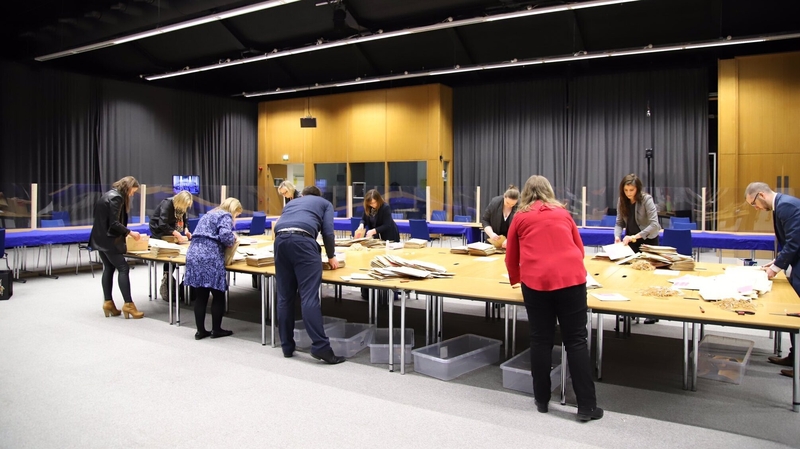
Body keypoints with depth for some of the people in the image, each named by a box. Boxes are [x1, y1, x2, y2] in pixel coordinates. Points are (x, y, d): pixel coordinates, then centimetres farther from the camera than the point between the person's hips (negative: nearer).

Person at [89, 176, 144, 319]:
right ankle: (128, 304, -9)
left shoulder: (109, 194, 13)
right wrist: (130, 232, -12)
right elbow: (114, 223, -21)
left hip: (101, 238, 10)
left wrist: (125, 233, 15)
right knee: (123, 268, -8)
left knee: (109, 268, 13)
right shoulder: (116, 197, -16)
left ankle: (108, 303, 15)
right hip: (108, 240, -10)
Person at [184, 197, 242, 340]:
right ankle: (216, 330, 12)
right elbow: (225, 235, -16)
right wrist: (233, 239, 5)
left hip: (194, 254, 8)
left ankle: (200, 331, 15)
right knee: (218, 296, 6)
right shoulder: (225, 216, 1)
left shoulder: (208, 215, 27)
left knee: (200, 296, 11)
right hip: (210, 257, -8)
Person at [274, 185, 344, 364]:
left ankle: (287, 346, 15)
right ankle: (321, 347, -12)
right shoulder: (325, 203, 26)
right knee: (309, 297, -9)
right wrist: (331, 256, 27)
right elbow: (328, 232, 13)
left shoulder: (291, 203, 38)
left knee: (285, 297, 9)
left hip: (280, 240, 4)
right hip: (302, 240, -4)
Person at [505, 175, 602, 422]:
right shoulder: (563, 213, 19)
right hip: (571, 278, 1)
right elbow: (579, 249, 30)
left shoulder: (520, 217, 14)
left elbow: (511, 258, 21)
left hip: (536, 281, -1)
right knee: (576, 341, 5)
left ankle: (542, 400, 20)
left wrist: (515, 278, 40)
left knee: (540, 340, 10)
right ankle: (586, 406, 7)